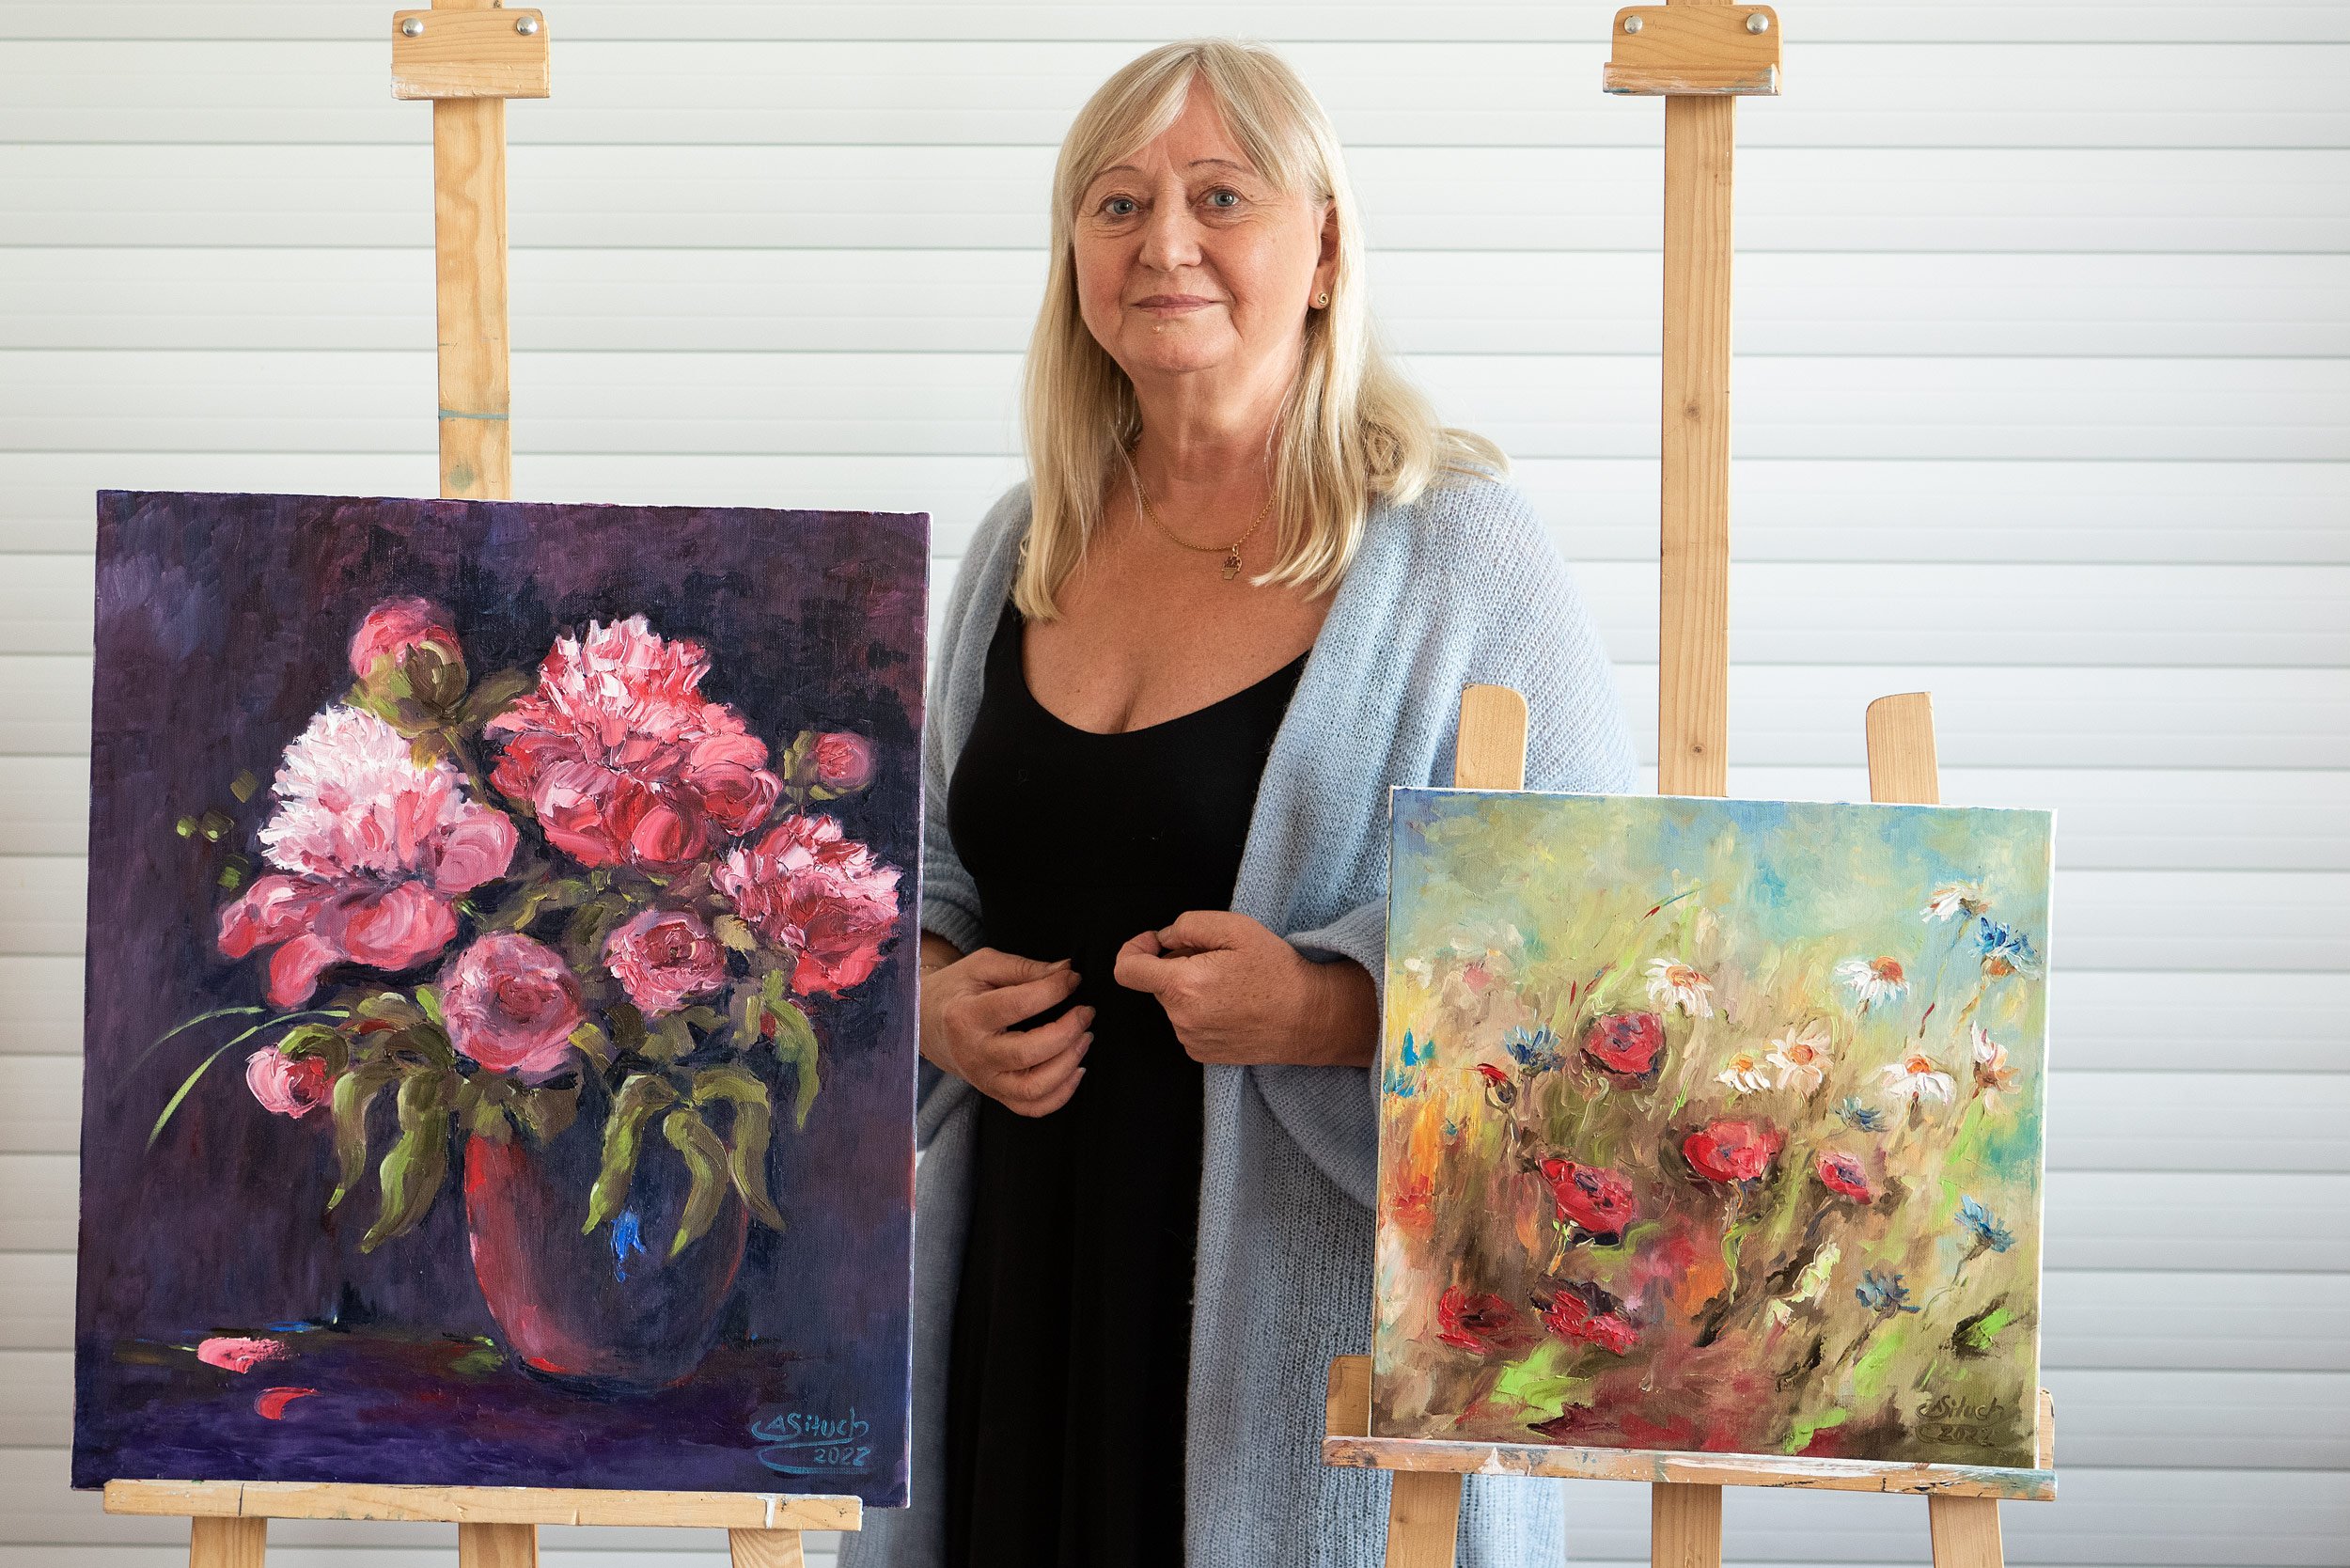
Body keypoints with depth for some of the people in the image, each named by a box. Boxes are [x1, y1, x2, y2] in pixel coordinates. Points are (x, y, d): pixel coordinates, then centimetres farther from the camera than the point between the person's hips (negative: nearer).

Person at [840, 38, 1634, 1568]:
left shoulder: (1458, 552, -6)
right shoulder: (1026, 549, 11)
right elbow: (932, 879, 23)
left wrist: (1329, 1012, -22)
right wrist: (932, 1002, 2)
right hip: (1034, 1279, 5)